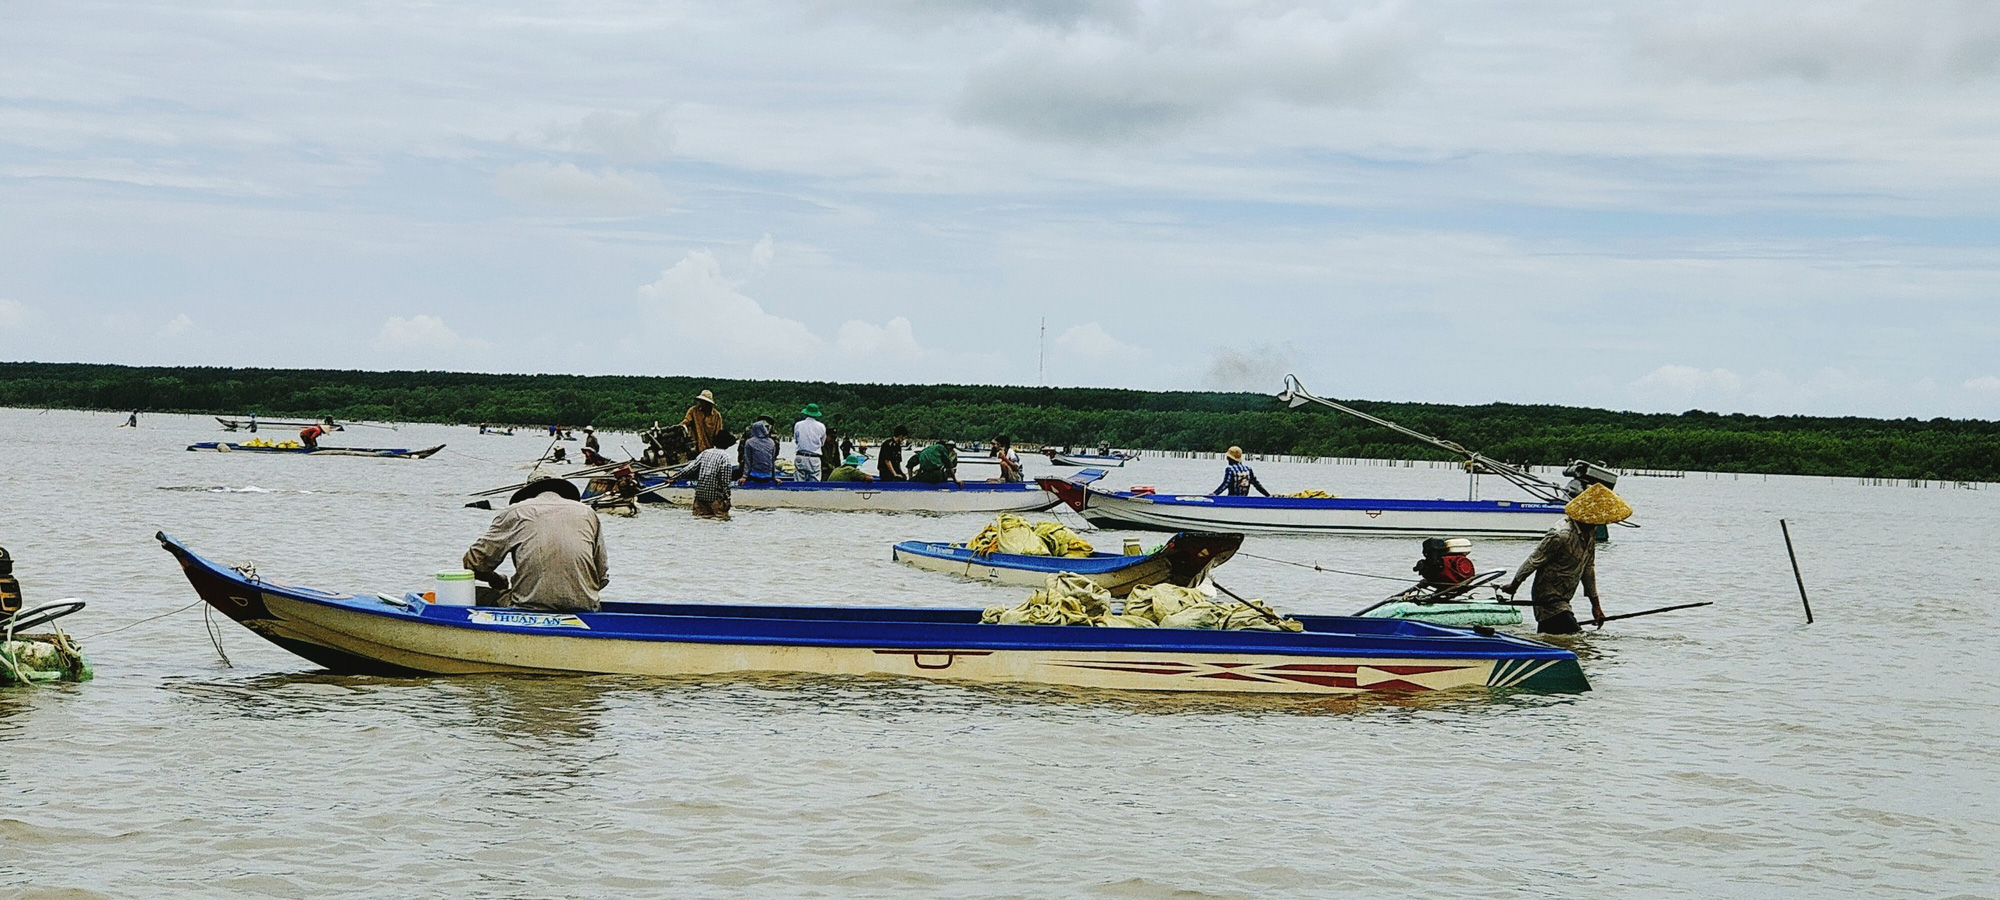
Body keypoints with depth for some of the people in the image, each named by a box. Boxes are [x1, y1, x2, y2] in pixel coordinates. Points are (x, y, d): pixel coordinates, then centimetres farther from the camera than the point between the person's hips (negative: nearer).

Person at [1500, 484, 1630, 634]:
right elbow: (1533, 562, -15)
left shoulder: (1591, 533, 3)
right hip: (1549, 599, -9)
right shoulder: (1560, 536, -26)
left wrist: (1596, 604, 14)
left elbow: (1588, 568, 13)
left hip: (1562, 601, 9)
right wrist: (1513, 585, -2)